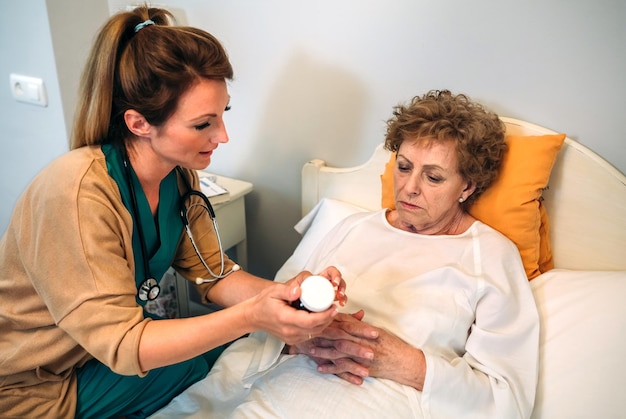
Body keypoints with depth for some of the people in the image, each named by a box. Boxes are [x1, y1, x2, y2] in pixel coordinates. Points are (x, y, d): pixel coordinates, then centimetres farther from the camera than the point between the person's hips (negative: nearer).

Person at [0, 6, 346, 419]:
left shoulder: (180, 176, -9)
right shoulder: (78, 191, -31)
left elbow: (214, 274, -7)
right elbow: (120, 342, -29)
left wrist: (285, 292, -25)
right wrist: (251, 316, -38)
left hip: (110, 346, 6)